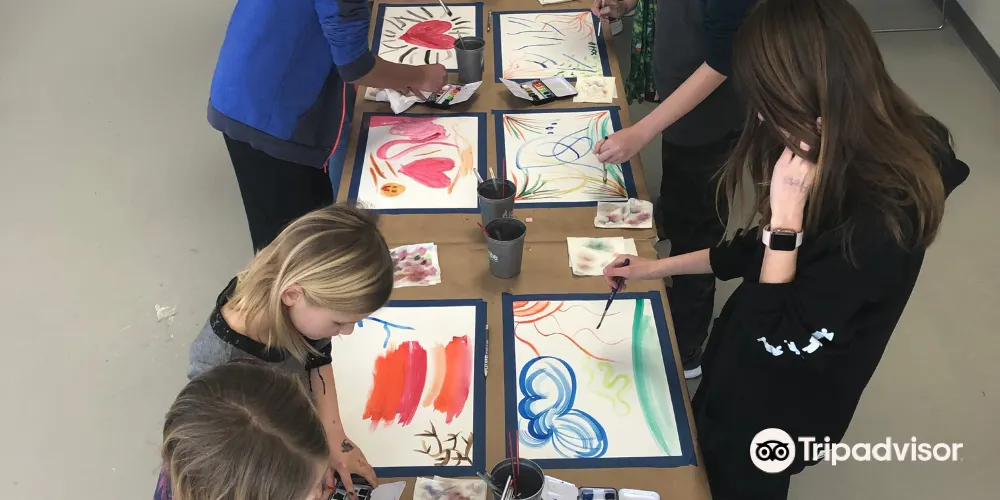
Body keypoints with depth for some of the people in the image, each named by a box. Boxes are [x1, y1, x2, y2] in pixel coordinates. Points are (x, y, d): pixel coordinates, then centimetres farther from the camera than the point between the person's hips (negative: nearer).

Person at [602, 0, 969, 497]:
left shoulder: (878, 224, -37)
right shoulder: (848, 156, -11)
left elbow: (779, 338, -29)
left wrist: (788, 209, -36)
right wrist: (659, 266, 6)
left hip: (775, 410, -7)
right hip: (747, 369, 7)